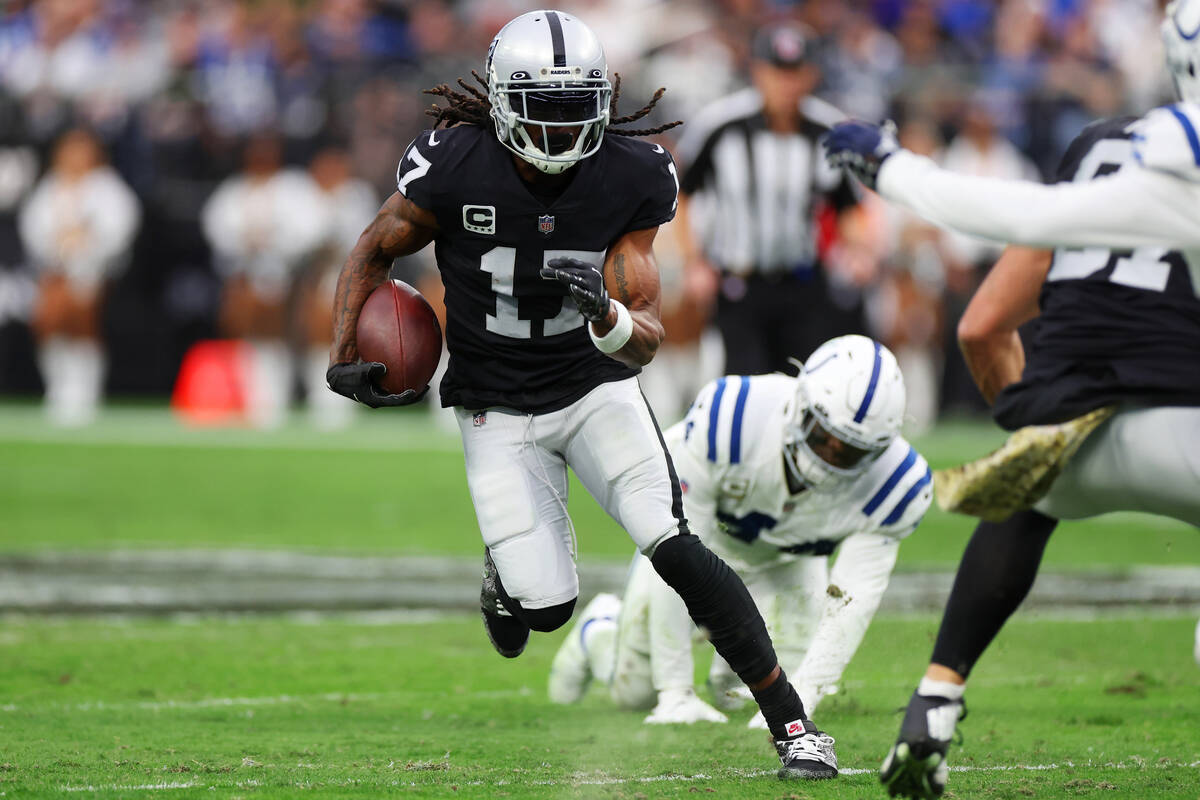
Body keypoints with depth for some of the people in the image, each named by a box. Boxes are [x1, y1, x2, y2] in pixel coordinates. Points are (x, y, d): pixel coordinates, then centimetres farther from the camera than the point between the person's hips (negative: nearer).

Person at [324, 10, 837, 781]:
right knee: (547, 607, -9)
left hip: (596, 385, 0)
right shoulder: (453, 168, -19)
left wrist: (608, 317, -37)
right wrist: (344, 358, -12)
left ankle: (792, 724, -10)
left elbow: (646, 339, -15)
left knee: (678, 551, -19)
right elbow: (374, 254, 0)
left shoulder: (633, 178, -16)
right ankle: (505, 574, 31)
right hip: (499, 408, 0)